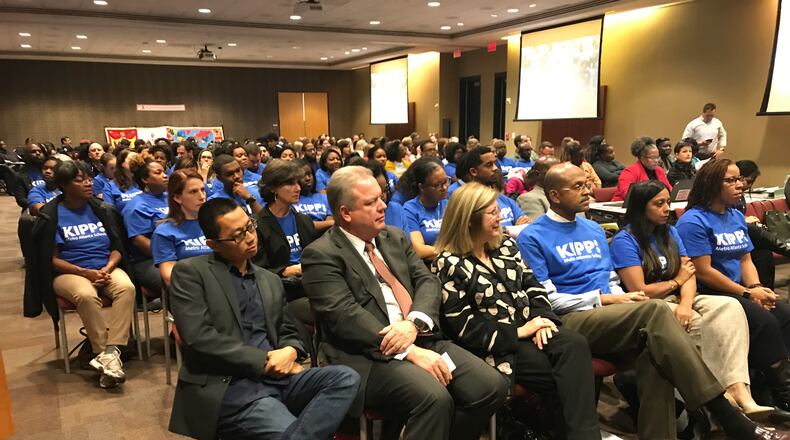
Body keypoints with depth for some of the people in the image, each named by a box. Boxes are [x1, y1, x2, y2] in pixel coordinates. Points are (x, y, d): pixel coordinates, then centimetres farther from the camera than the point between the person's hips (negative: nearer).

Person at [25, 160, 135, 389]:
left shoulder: (102, 209, 11)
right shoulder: (51, 215, 1)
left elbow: (117, 248, 9)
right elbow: (52, 259, -3)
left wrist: (107, 268, -12)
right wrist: (84, 272, -17)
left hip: (106, 269, 3)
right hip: (70, 273, -3)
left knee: (127, 287, -31)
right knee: (86, 295, -37)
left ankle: (111, 351, -35)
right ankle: (106, 355, -28)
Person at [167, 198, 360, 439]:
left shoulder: (271, 280, 20)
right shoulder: (190, 272, 1)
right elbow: (199, 338, -11)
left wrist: (290, 352, -6)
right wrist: (265, 359, -11)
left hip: (276, 378, 7)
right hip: (228, 387, -7)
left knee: (346, 378, -21)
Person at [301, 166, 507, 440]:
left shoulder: (395, 237, 16)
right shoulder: (321, 255, -5)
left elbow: (427, 281, 9)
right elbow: (346, 316, -16)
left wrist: (415, 323, -13)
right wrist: (410, 352, -21)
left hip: (422, 340, 7)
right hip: (370, 356, -6)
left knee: (492, 386, -11)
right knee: (435, 398, -32)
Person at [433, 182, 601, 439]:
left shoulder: (505, 247, 16)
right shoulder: (449, 265, -6)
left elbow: (533, 287, 14)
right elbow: (463, 327, -11)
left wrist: (542, 319, -8)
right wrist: (518, 332, -13)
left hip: (528, 330, 6)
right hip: (496, 346, -6)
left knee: (575, 344, -27)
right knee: (572, 374, -26)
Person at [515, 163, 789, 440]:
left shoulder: (594, 229, 20)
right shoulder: (532, 237, -3)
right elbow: (547, 299, -9)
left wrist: (622, 300, -4)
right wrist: (604, 299, -13)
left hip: (610, 318, 6)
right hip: (571, 321, -6)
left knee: (655, 350, -29)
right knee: (654, 311, -29)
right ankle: (727, 417, -25)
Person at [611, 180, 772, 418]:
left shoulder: (670, 232, 16)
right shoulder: (624, 241, -7)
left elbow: (689, 275, 5)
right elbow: (639, 292, -13)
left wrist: (686, 302, -17)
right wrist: (676, 282, 2)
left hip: (677, 299, 6)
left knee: (730, 307, -22)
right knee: (712, 328, -26)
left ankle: (738, 389, -33)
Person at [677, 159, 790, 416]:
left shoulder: (737, 217, 15)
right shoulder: (693, 221, -12)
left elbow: (746, 260, 15)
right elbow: (703, 271, -16)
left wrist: (757, 287, -6)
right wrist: (747, 293, -13)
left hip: (738, 291, 8)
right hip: (707, 295, -8)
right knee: (765, 322, -24)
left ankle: (767, 386, -16)